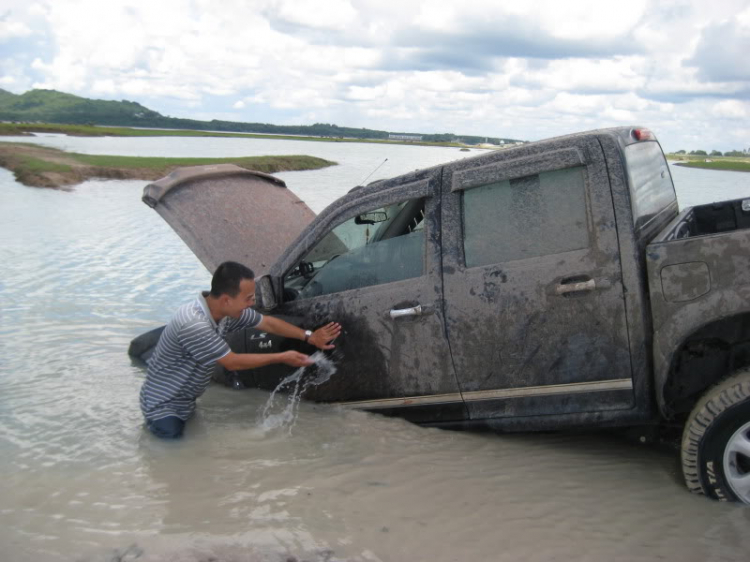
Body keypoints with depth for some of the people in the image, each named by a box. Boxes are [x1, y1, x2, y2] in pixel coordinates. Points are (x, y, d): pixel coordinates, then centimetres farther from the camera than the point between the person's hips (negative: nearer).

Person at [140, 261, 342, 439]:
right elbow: (232, 362, -25)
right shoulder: (194, 325, -34)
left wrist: (309, 337, -1)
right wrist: (282, 358, -18)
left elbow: (268, 322, 5)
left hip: (187, 401, 8)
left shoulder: (227, 310, -10)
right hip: (163, 405, -8)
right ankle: (155, 423, 10)